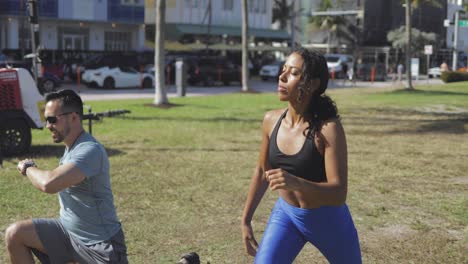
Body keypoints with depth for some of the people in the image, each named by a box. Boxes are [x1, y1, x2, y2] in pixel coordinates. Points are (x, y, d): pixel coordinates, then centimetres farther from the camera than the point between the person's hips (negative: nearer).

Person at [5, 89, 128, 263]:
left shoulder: (90, 150, -25)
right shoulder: (71, 146, 6)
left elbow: (49, 184, -35)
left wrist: (28, 168, -17)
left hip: (100, 243, -8)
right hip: (68, 230, 8)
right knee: (14, 234, -4)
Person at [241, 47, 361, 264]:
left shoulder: (328, 128, -25)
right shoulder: (271, 121, -10)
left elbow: (339, 194, -30)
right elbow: (262, 171, 6)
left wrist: (296, 183, -47)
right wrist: (246, 220, 9)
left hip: (328, 220, -3)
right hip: (285, 214, 3)